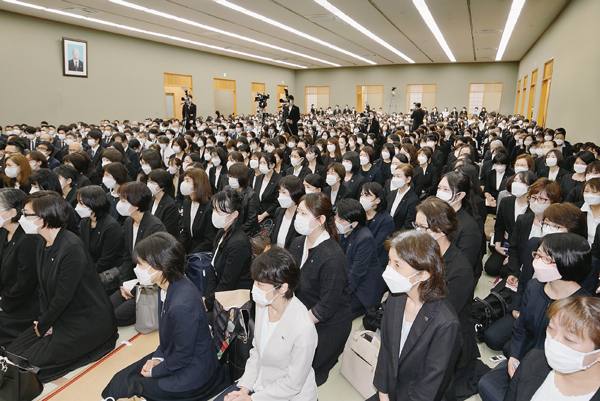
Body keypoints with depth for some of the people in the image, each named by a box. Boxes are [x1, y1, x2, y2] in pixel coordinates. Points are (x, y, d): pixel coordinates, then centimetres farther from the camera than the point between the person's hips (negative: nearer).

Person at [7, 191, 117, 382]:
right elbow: (43, 286, 9)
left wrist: (42, 326, -7)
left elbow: (63, 296, -19)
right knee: (12, 353, 4)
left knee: (30, 362, -10)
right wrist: (43, 320, -4)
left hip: (88, 322, -9)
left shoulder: (72, 248, -24)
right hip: (59, 317, 9)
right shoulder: (43, 244, 5)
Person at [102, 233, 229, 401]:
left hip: (191, 373, -8)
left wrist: (154, 371, -7)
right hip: (171, 355, 8)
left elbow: (183, 357, -21)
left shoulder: (182, 306, -34)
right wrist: (157, 357, 0)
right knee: (121, 378, 7)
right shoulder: (171, 286, -5)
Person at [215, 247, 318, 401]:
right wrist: (244, 388, -3)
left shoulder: (303, 328, -31)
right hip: (260, 383, 6)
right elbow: (256, 349, 4)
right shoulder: (263, 304, -9)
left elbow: (292, 385, -20)